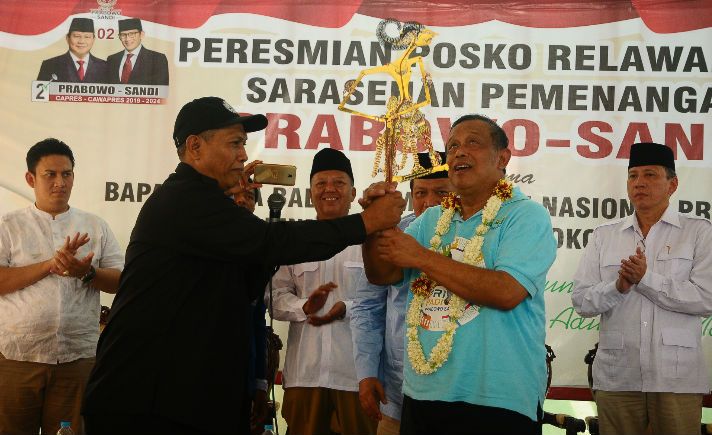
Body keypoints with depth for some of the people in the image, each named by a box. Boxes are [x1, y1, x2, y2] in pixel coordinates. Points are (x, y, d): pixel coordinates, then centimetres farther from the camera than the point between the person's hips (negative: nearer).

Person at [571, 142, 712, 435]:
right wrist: (618, 287, -15)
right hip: (616, 377, 2)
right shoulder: (603, 236, 10)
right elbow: (581, 301, 4)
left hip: (677, 378, -2)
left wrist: (645, 278, -14)